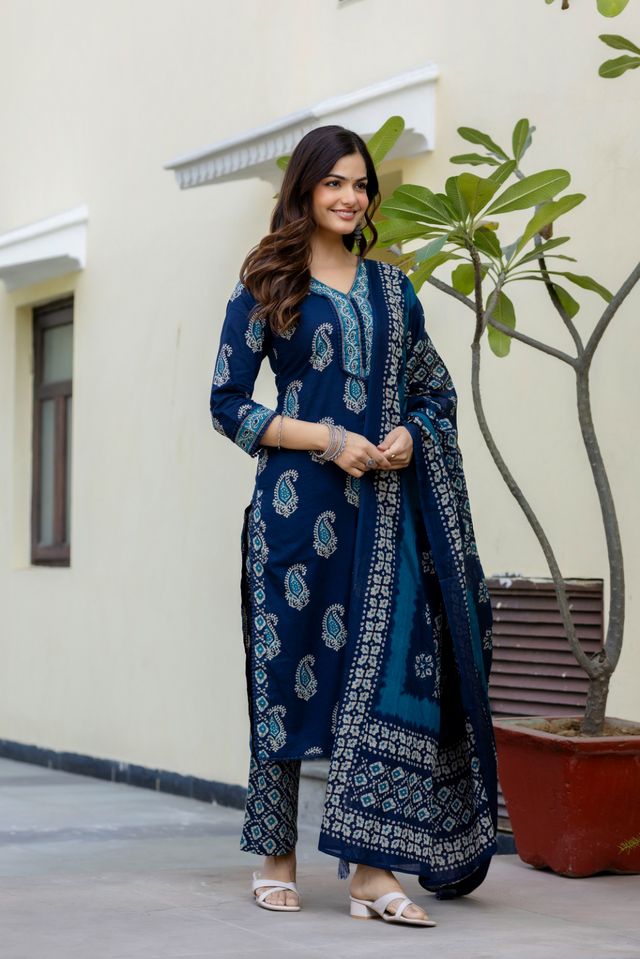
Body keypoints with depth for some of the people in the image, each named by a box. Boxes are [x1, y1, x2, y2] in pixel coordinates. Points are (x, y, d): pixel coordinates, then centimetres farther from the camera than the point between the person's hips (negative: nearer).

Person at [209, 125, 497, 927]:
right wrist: (326, 439, -13)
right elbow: (227, 404, -1)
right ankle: (276, 860, 15)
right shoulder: (266, 288, 3)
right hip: (299, 503, -3)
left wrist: (409, 434, -4)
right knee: (289, 670, 2)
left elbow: (436, 391, 18)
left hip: (385, 507, 3)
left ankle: (372, 870, -5)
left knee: (390, 669, -6)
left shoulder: (391, 288, 14)